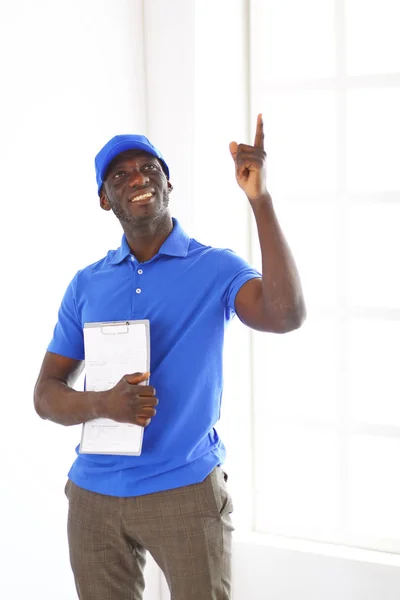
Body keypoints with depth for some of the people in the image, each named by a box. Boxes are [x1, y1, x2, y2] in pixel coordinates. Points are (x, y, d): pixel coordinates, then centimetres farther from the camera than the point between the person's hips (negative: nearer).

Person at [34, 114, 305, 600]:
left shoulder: (215, 268, -3)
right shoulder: (87, 285, 6)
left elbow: (285, 315, -23)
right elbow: (46, 395, 6)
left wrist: (259, 200, -26)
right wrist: (103, 405, -17)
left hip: (187, 490, -3)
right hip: (94, 494, 3)